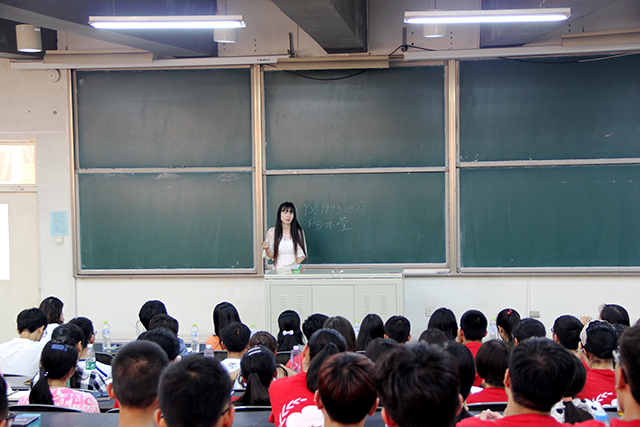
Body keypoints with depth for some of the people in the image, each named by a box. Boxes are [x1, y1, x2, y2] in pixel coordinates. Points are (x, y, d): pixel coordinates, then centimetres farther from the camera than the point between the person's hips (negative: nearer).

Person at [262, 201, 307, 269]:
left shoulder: (299, 232, 6)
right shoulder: (272, 232, 6)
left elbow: (303, 254, 8)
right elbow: (271, 256, 9)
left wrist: (294, 264, -8)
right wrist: (267, 248, -11)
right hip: (278, 270, 0)